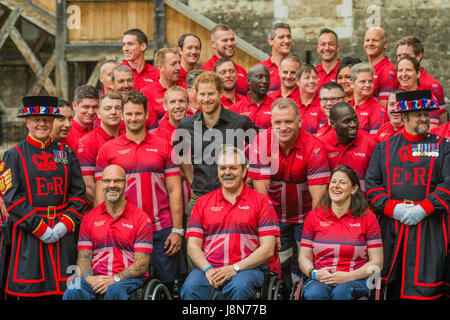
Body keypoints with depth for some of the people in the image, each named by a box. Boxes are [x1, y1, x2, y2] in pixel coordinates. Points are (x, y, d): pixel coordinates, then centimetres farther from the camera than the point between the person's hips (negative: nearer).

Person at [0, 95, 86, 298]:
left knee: (63, 290, 2)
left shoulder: (66, 154, 13)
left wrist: (65, 224, -7)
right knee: (29, 291, -1)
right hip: (29, 235, -3)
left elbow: (78, 194, 8)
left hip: (63, 234, 3)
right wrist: (39, 228, -12)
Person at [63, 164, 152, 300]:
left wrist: (115, 279, -17)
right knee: (73, 291, -31)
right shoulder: (89, 218, 15)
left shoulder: (141, 218, 3)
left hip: (129, 278, -2)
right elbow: (83, 257, 9)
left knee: (115, 291, -37)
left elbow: (142, 264, -4)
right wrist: (88, 277, -13)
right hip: (95, 277, 2)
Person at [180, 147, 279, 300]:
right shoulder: (202, 202, 17)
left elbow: (268, 249, 0)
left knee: (240, 288, -36)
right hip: (208, 267, 2)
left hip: (247, 267, -1)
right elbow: (193, 245, 11)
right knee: (190, 288, -31)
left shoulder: (261, 201, 8)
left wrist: (235, 268, -11)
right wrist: (208, 269, -9)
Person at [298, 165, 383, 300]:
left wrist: (348, 276, -12)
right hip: (320, 280, 1)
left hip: (355, 280, -1)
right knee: (314, 293, -34)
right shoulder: (314, 216, 11)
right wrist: (314, 273, -10)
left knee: (341, 293, -36)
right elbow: (304, 257, 13)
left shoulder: (367, 217, 6)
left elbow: (376, 262, 3)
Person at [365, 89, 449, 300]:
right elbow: (371, 184, 6)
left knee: (424, 287, -6)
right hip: (390, 225, 2)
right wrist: (393, 208, -9)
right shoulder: (384, 148, 12)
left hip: (428, 224, -1)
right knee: (391, 283, 5)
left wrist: (424, 208, -13)